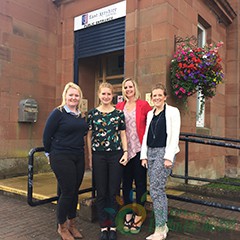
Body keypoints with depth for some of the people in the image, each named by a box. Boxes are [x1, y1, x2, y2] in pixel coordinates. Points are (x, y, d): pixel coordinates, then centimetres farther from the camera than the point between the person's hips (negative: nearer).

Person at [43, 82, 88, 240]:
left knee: (75, 191, 12)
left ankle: (72, 224, 30)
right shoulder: (58, 113, -8)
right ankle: (62, 227, 20)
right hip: (61, 158, -6)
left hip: (79, 157, 6)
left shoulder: (81, 115, 9)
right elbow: (47, 135, -5)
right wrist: (50, 153, 3)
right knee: (67, 192, -2)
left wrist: (79, 150, 15)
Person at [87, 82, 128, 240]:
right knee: (101, 192, 6)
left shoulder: (119, 113, 4)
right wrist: (90, 157, 4)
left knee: (114, 192, 5)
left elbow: (123, 134, 7)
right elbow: (89, 136, 6)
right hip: (99, 155, 0)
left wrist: (125, 152, -3)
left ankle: (113, 226, 19)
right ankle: (104, 227, 20)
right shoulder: (93, 113, 4)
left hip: (116, 155, 0)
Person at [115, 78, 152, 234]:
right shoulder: (119, 107, 7)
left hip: (139, 149, -3)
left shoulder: (143, 105, -2)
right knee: (126, 183, 11)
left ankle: (138, 217, 19)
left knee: (140, 183, 6)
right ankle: (128, 215, 25)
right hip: (124, 150, 3)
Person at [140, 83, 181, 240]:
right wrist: (144, 155, 9)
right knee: (158, 190, 10)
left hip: (164, 153, -6)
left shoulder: (172, 112, -2)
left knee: (155, 189, -10)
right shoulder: (150, 114, 16)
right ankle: (163, 225, 22)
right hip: (150, 153, 6)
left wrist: (169, 157, -15)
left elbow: (175, 136, -9)